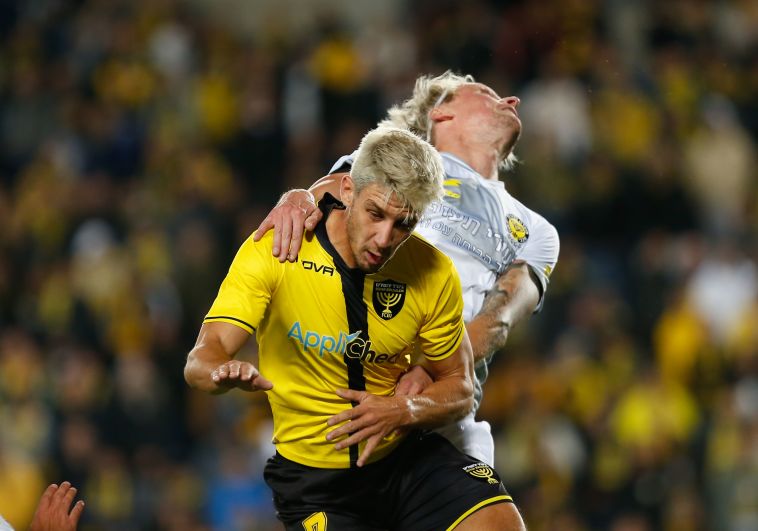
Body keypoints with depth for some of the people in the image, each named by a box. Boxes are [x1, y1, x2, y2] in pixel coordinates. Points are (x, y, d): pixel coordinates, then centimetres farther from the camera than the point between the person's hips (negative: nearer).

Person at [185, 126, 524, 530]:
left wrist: (403, 412, -19)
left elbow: (459, 390, 4)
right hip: (313, 474, 0)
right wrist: (225, 373, -47)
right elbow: (201, 359, -22)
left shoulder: (433, 273, -8)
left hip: (407, 455, 0)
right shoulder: (273, 251, -15)